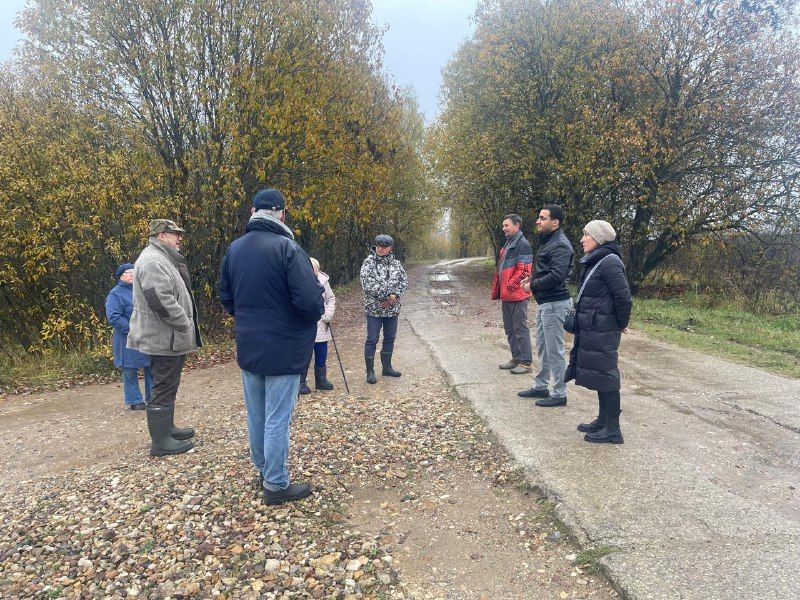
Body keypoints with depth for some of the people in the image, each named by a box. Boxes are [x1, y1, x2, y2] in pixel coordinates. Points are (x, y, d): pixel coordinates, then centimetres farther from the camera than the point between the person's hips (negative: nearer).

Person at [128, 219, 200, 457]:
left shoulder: (164, 259, 19)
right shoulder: (152, 262, -17)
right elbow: (161, 301, -27)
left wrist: (187, 326, 18)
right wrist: (186, 325, -20)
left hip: (170, 338, 11)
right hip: (165, 339, -11)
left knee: (168, 386, 19)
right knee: (163, 388, -4)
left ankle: (167, 428, 32)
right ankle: (160, 442, 4)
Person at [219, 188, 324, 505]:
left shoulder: (234, 249, 3)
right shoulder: (287, 248, -19)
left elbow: (226, 298, 12)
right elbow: (311, 301, -24)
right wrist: (317, 311, -2)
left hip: (247, 348, 7)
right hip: (283, 350, -6)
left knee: (256, 415, 18)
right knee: (277, 419, 3)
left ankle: (264, 470, 34)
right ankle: (276, 485, 14)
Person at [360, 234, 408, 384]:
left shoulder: (396, 263, 6)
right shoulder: (368, 262, -8)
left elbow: (404, 281, 4)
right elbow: (368, 284, -18)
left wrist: (395, 296, -14)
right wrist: (387, 296, -18)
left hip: (392, 308, 5)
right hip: (374, 308, -5)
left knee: (390, 338, 14)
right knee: (372, 340, 0)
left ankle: (387, 367, 29)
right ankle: (370, 372, 11)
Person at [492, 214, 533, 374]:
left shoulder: (522, 244, -11)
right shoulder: (507, 245, 19)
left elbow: (523, 270, -19)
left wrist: (510, 286, -19)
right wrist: (496, 289, 19)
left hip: (517, 295, -10)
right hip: (506, 295, 10)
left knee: (520, 329, -3)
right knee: (509, 329, 15)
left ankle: (525, 362, 4)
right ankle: (516, 358, 25)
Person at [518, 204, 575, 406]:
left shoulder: (560, 245, -18)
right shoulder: (547, 241, 14)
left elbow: (556, 276, -27)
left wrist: (533, 286, -15)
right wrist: (532, 278, 3)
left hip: (555, 304, -11)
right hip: (543, 302, 11)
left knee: (554, 351, -2)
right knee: (542, 347, 19)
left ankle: (559, 394, 9)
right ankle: (540, 386, 31)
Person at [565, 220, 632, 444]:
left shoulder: (609, 262, -17)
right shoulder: (594, 262, 12)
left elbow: (624, 296, -21)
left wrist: (622, 324, -9)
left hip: (602, 332, -10)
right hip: (590, 330, 10)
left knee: (604, 376, -1)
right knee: (598, 375, 17)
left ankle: (612, 430, 10)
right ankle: (603, 421, 30)